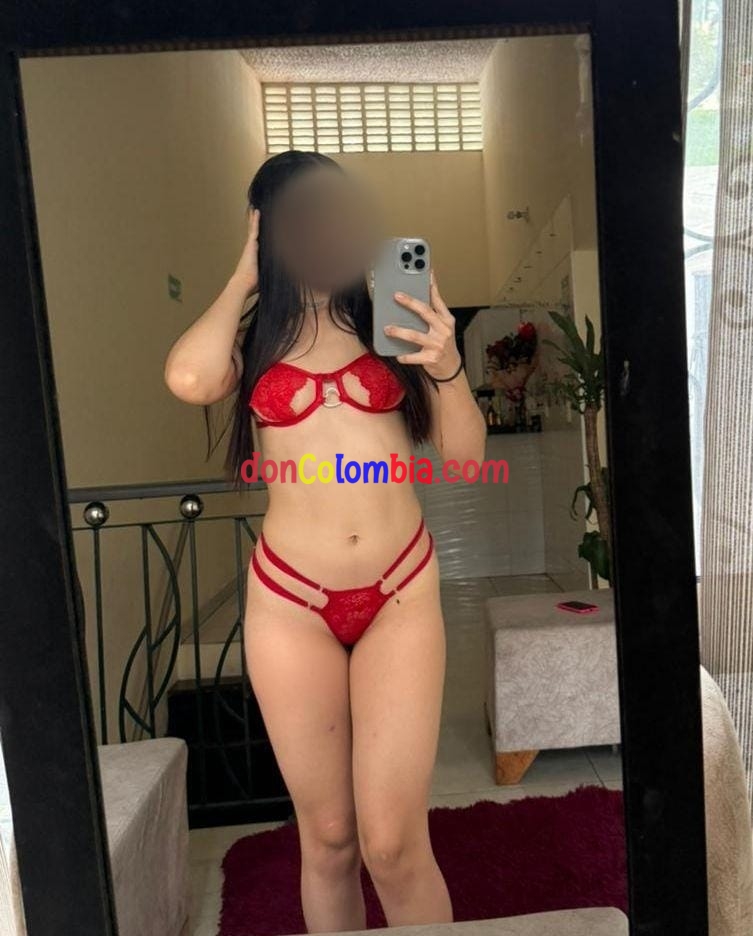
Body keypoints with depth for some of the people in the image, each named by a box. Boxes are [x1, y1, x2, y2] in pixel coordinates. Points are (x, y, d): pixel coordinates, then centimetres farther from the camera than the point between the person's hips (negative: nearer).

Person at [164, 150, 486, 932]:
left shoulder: (393, 316, 7)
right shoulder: (254, 337, 7)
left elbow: (465, 452, 4)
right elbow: (189, 379, -18)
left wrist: (447, 365, -15)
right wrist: (245, 275, -2)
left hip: (400, 593, 0)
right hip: (290, 601, 1)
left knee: (392, 843, 0)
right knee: (327, 836, 13)